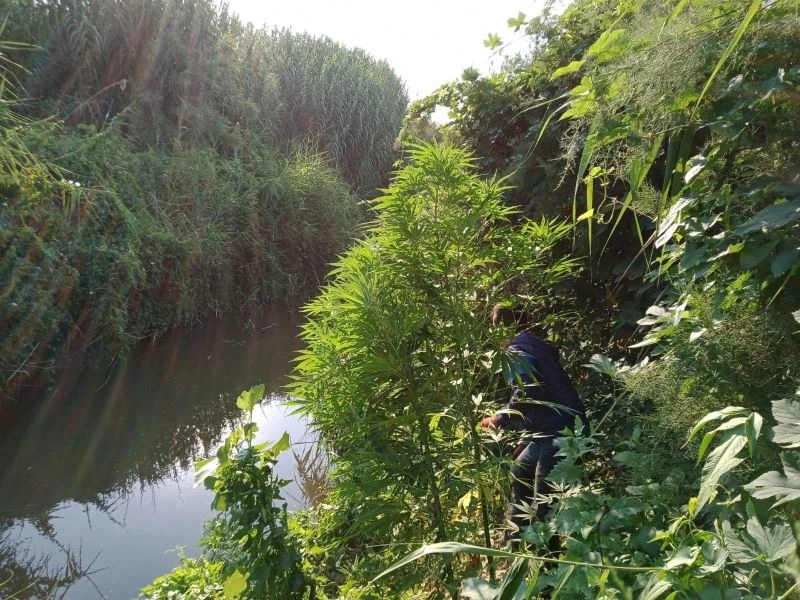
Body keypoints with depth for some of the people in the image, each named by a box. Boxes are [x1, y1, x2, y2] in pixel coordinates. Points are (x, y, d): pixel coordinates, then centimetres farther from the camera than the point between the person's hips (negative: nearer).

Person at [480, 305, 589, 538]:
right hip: (558, 427, 11)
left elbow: (525, 395, -26)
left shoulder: (518, 351, -11)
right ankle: (518, 535, 33)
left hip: (560, 430, -11)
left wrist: (499, 419, -10)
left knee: (543, 499, -4)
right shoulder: (537, 345, 19)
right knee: (520, 470, 24)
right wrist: (528, 438, 27)